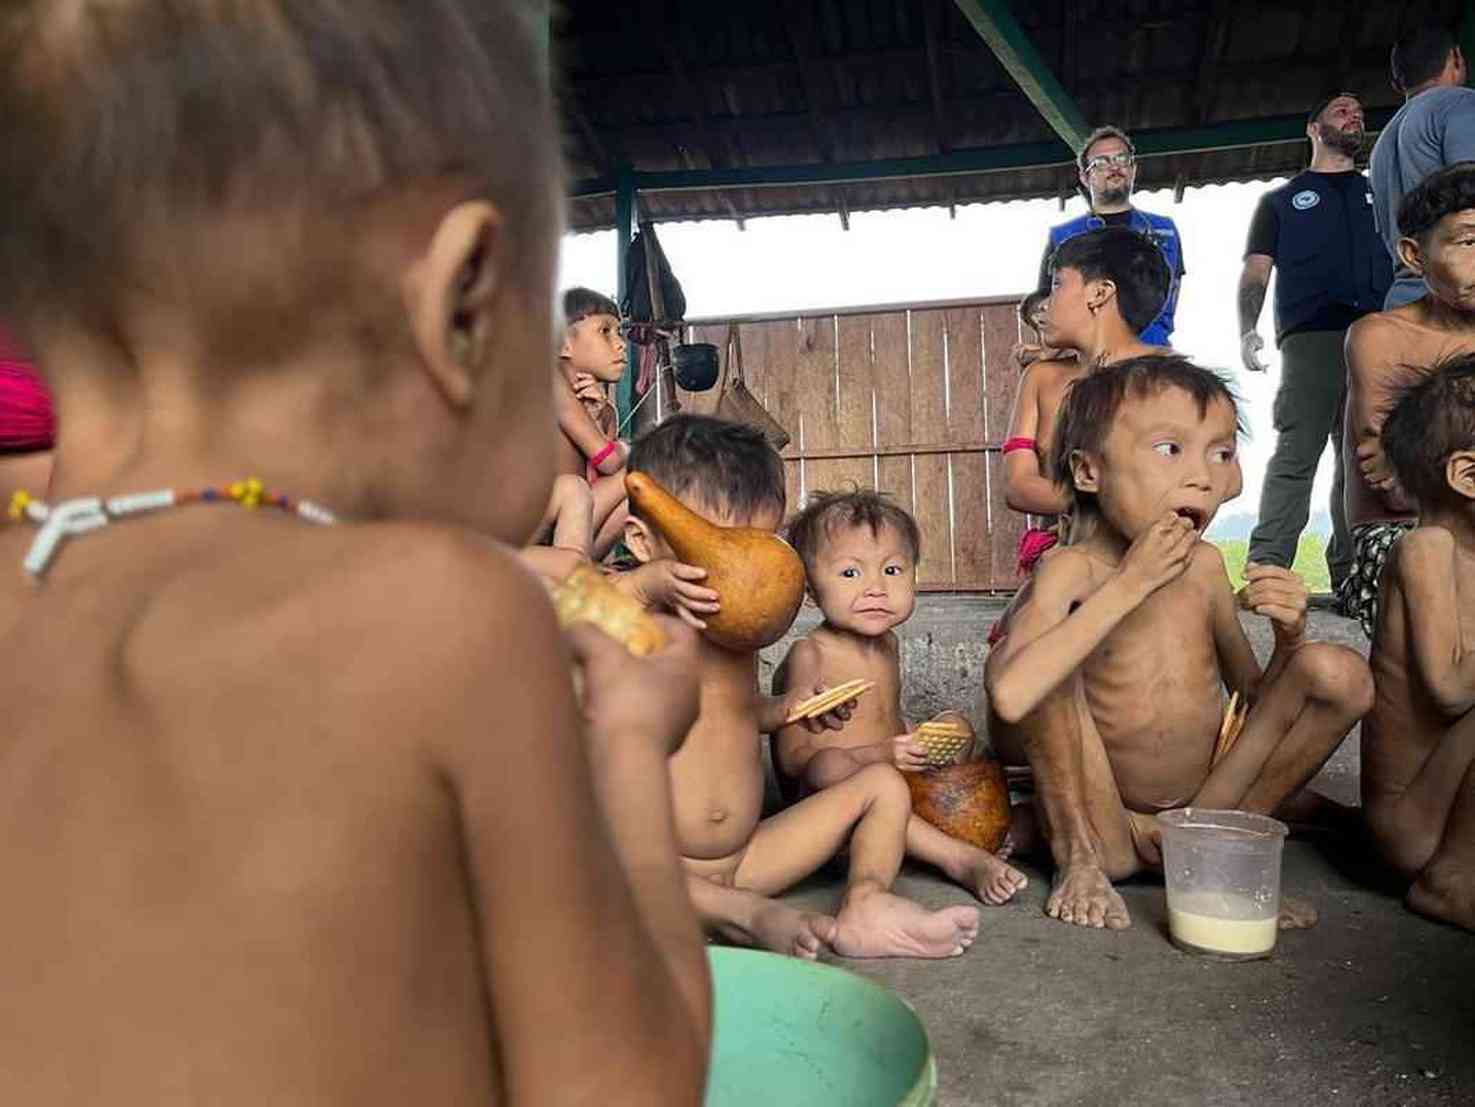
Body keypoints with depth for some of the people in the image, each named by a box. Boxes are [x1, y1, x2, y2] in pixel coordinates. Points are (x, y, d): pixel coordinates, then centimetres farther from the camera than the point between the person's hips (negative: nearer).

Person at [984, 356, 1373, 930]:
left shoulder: (1205, 565, 0)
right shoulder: (1071, 570, -18)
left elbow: (1254, 693, 13)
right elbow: (1010, 697, -38)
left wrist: (1289, 635, -11)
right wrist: (1131, 584, -30)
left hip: (1201, 806, 5)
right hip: (1102, 818, -4)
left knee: (1341, 673, -11)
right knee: (1008, 658, -27)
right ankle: (1081, 857, -8)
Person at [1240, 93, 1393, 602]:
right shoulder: (1280, 200, 23)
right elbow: (1255, 273, 11)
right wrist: (1248, 330, -7)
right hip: (1309, 336, -3)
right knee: (1296, 454, -17)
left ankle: (1351, 578, 2)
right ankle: (1266, 570, -22)